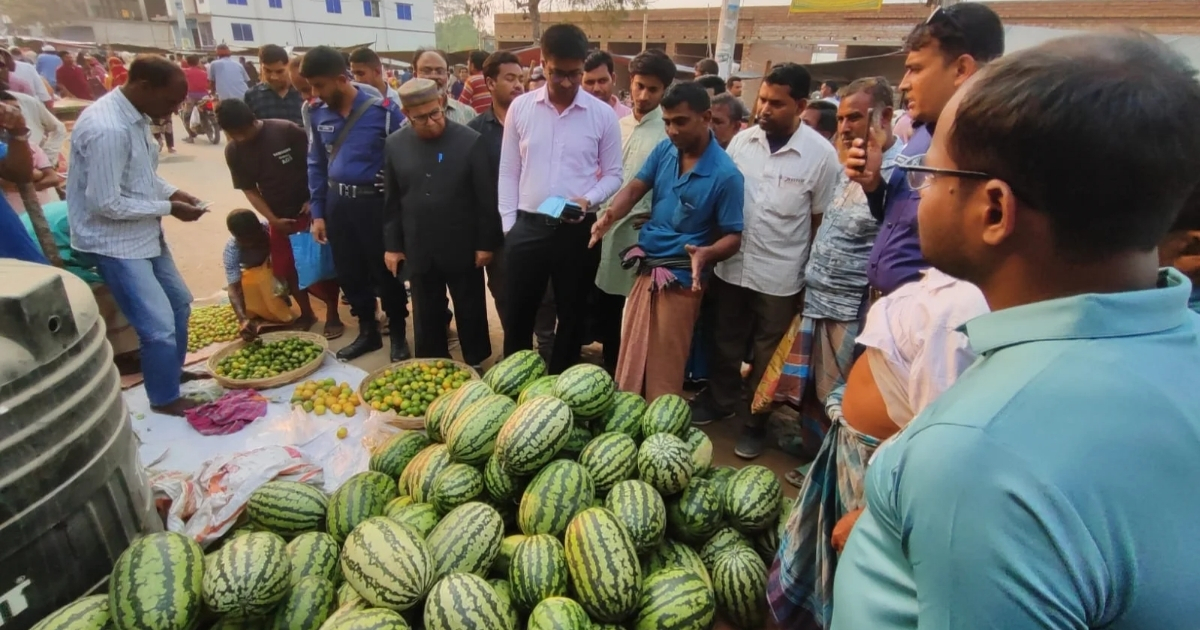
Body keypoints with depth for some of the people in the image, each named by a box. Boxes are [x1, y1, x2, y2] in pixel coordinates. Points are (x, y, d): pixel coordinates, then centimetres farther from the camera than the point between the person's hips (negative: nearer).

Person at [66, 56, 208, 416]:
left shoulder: (135, 116, 2)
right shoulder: (108, 129, -27)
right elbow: (107, 204, -25)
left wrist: (172, 192, 1)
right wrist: (168, 208, -17)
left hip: (144, 233, 10)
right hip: (115, 242, -10)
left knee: (179, 302, 21)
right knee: (160, 326, -7)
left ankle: (173, 372, 41)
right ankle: (165, 399, 15)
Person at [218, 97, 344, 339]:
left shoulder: (286, 130, -16)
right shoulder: (233, 151, -3)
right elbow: (249, 190, 1)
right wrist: (273, 219, -8)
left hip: (309, 209, -4)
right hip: (279, 216, 4)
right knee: (285, 269, 7)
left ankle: (332, 314, 12)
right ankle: (306, 313, 26)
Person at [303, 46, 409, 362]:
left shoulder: (383, 111, -11)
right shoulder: (319, 115, 4)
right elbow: (316, 165, 12)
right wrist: (317, 212, 8)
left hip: (375, 203, -5)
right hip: (337, 203, 5)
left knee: (386, 273, 6)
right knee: (349, 273, 13)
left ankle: (399, 335, 23)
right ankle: (368, 331, 31)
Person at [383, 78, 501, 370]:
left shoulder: (470, 141, -10)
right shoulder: (394, 144, 1)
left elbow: (486, 197, -7)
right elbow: (391, 199, 7)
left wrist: (486, 243, -7)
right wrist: (392, 244, 7)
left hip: (462, 248, -3)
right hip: (418, 250, 3)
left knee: (471, 313, 12)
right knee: (426, 318, 14)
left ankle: (476, 366, 28)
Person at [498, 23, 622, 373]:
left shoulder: (603, 115, -2)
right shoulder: (520, 108, 2)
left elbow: (613, 174, 4)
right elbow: (508, 171, 6)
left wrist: (588, 199, -15)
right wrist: (508, 222, 0)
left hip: (578, 230, 0)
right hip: (527, 226, 1)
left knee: (571, 315, 12)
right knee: (517, 314, 10)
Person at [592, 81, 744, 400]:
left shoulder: (725, 174, -16)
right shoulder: (664, 150, 1)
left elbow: (733, 236, -13)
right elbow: (635, 187, -2)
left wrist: (706, 253, -35)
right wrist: (611, 215, -23)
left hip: (680, 279, -6)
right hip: (645, 268, 6)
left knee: (663, 369, 5)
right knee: (631, 359, 19)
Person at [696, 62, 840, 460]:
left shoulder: (821, 154, -11)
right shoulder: (741, 141, -2)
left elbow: (821, 220, -4)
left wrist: (811, 276, 0)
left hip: (781, 275, -3)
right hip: (732, 265, 3)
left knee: (766, 355, 13)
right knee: (726, 342, 19)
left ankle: (755, 423, 32)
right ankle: (719, 401, 42)